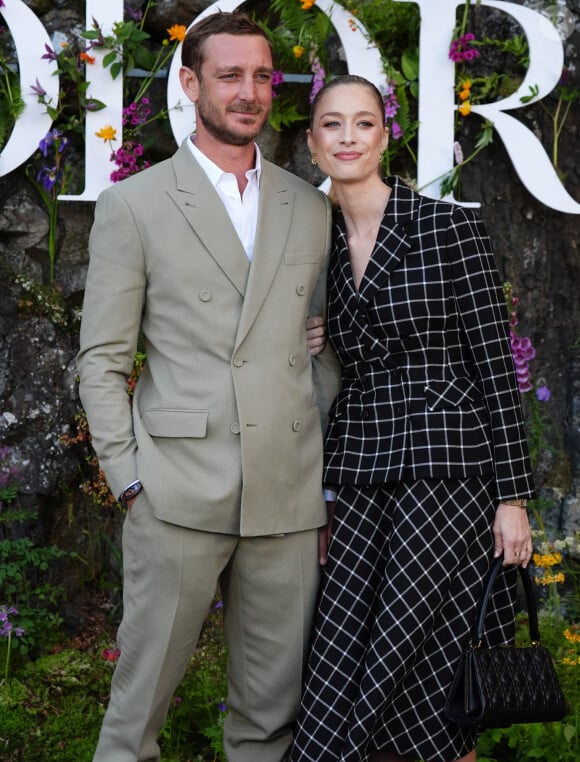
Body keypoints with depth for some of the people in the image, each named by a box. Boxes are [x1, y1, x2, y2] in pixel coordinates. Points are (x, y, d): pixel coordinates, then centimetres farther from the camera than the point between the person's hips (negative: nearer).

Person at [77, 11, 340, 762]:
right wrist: (128, 478, -6)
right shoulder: (133, 205, 2)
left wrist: (331, 469, 11)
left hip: (290, 498, 3)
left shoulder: (309, 208, 13)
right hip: (177, 495, -3)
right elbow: (101, 359, 1)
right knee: (142, 692, 3)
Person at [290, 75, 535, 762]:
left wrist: (513, 495, -9)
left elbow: (494, 363, -5)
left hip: (448, 466, -5)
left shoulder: (448, 227, -4)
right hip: (361, 478, 5)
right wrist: (322, 497, 15)